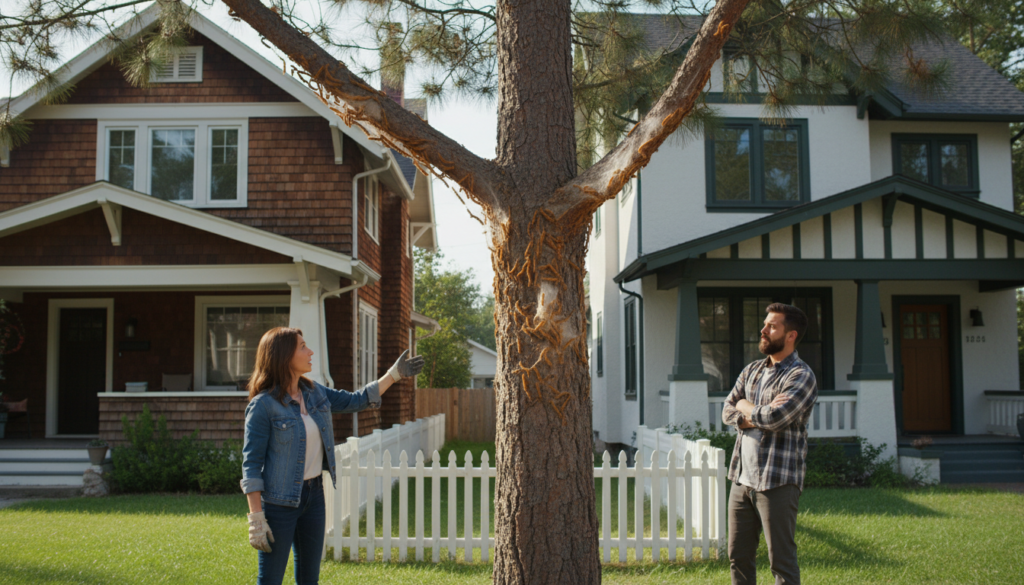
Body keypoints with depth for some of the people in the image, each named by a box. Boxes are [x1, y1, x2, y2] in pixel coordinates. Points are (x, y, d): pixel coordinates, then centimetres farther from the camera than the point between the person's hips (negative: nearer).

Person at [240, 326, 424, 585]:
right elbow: (251, 464, -15)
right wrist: (256, 520, -18)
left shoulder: (313, 392, 5)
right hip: (279, 501, -7)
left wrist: (395, 374, 14)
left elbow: (355, 401, 17)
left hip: (314, 494, 7)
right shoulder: (263, 405, -16)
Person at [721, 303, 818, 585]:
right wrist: (755, 417, -11)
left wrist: (745, 407, -2)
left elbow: (774, 418, -22)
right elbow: (727, 411, 9)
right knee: (739, 557, 12)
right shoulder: (751, 371, 15)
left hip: (777, 481, -7)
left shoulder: (801, 376, -9)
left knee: (781, 560, -1)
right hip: (741, 478, 7)